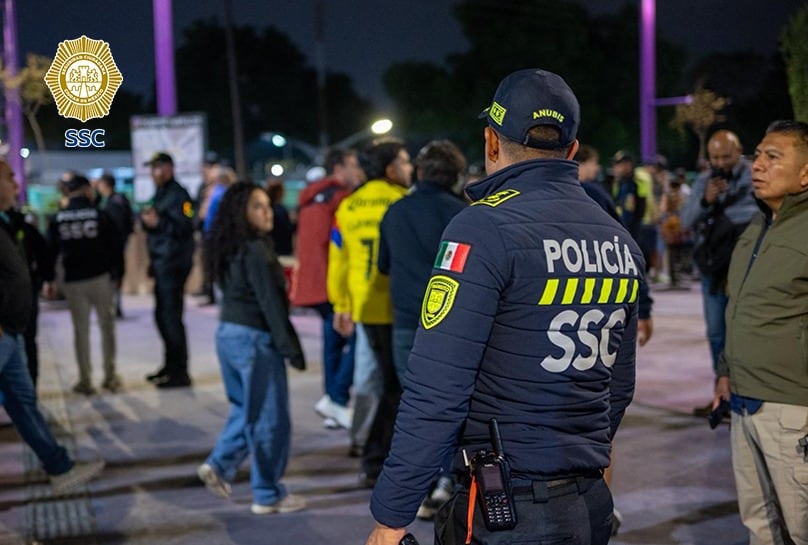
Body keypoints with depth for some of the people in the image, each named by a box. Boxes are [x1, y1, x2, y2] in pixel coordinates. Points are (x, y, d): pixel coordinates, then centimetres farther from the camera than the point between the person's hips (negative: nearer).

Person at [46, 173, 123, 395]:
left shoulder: (58, 219, 1)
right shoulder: (100, 215, -4)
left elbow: (50, 250, 2)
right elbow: (115, 246, -5)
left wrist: (48, 280, 9)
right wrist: (118, 273, 4)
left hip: (73, 281, 1)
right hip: (101, 277, -1)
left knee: (81, 331, 8)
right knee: (107, 327, 9)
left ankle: (85, 380, 8)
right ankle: (110, 376, 10)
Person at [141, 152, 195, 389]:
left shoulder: (178, 194, -10)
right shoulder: (160, 194, 19)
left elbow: (185, 227, -21)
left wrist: (158, 222, -30)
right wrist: (146, 220, 9)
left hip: (174, 264, -10)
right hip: (161, 263, 10)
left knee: (171, 316, -8)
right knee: (162, 315, 15)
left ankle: (179, 372, -2)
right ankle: (171, 365, 26)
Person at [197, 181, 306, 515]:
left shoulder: (230, 249, 10)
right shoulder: (256, 250, -16)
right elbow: (270, 303, -18)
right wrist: (290, 347, -14)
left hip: (228, 334, 9)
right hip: (254, 338, -9)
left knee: (246, 409, 22)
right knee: (269, 418, 2)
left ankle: (220, 465, 13)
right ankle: (268, 495, 9)